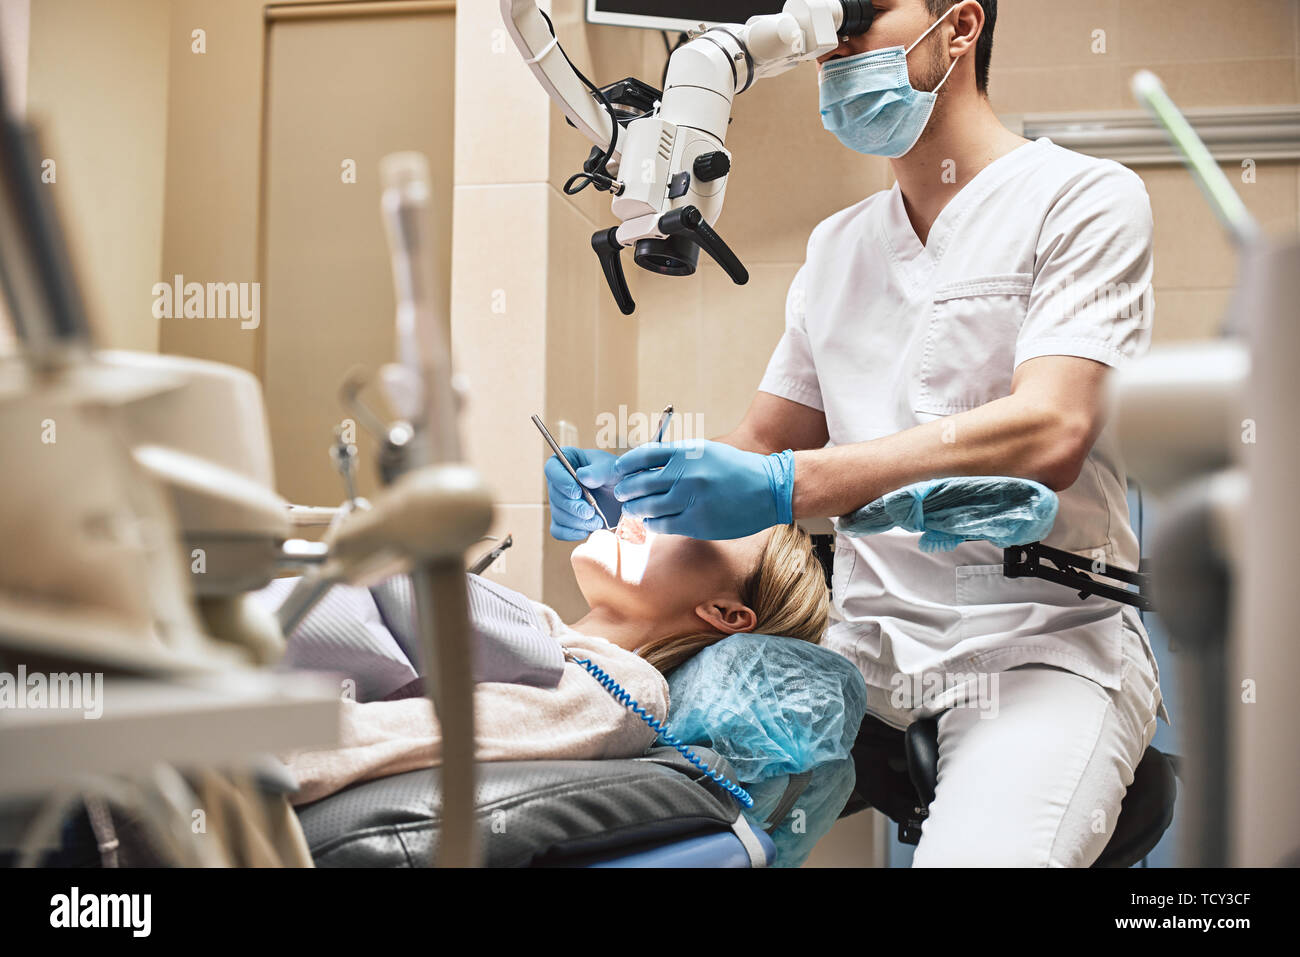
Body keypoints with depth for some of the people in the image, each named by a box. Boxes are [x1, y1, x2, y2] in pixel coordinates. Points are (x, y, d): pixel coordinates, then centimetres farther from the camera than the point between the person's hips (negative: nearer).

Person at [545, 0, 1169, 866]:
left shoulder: (1085, 199, -2)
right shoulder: (837, 245, 18)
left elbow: (1048, 436, -17)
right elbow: (763, 446, 21)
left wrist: (783, 487, -27)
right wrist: (630, 492, -2)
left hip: (1041, 644, -5)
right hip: (865, 647, 6)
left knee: (975, 855, -35)